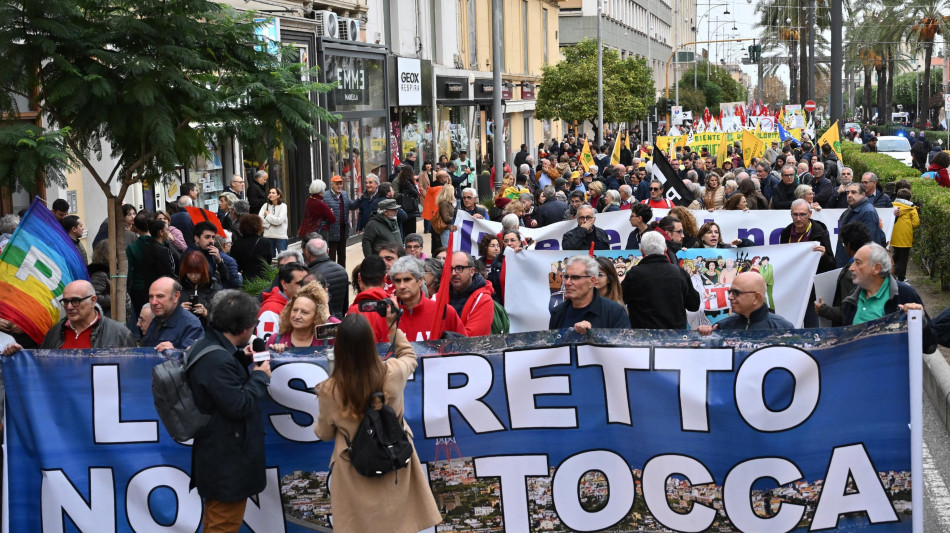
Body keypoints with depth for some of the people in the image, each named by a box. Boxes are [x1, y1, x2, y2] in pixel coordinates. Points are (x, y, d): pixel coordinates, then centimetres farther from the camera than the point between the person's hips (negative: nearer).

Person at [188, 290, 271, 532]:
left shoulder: (207, 346, 6)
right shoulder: (217, 359, -27)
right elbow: (239, 405, -26)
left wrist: (242, 361, 7)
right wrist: (261, 376, -13)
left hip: (218, 456, 11)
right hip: (228, 459, -11)